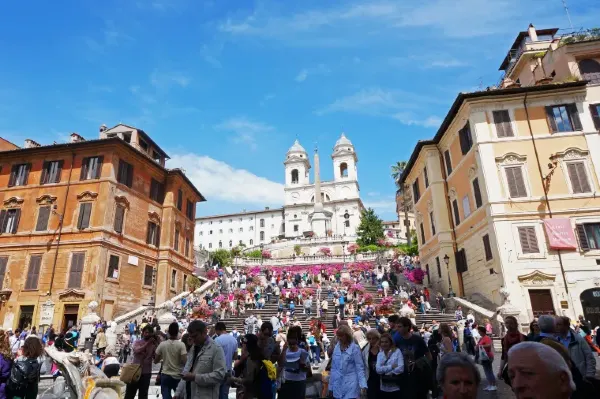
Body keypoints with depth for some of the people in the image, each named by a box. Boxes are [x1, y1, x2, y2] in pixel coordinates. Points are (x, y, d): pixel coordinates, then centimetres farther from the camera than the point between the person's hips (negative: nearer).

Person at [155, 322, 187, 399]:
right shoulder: (181, 344, -13)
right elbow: (184, 361, -18)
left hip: (165, 375, 1)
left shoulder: (162, 344, -5)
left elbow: (156, 361, 3)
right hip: (178, 376, -1)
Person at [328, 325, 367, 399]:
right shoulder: (336, 348, 7)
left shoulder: (355, 348, -7)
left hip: (350, 385, -4)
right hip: (337, 386, 5)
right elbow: (333, 368, 11)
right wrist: (331, 386, 11)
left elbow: (360, 368, -8)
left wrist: (363, 384, -18)